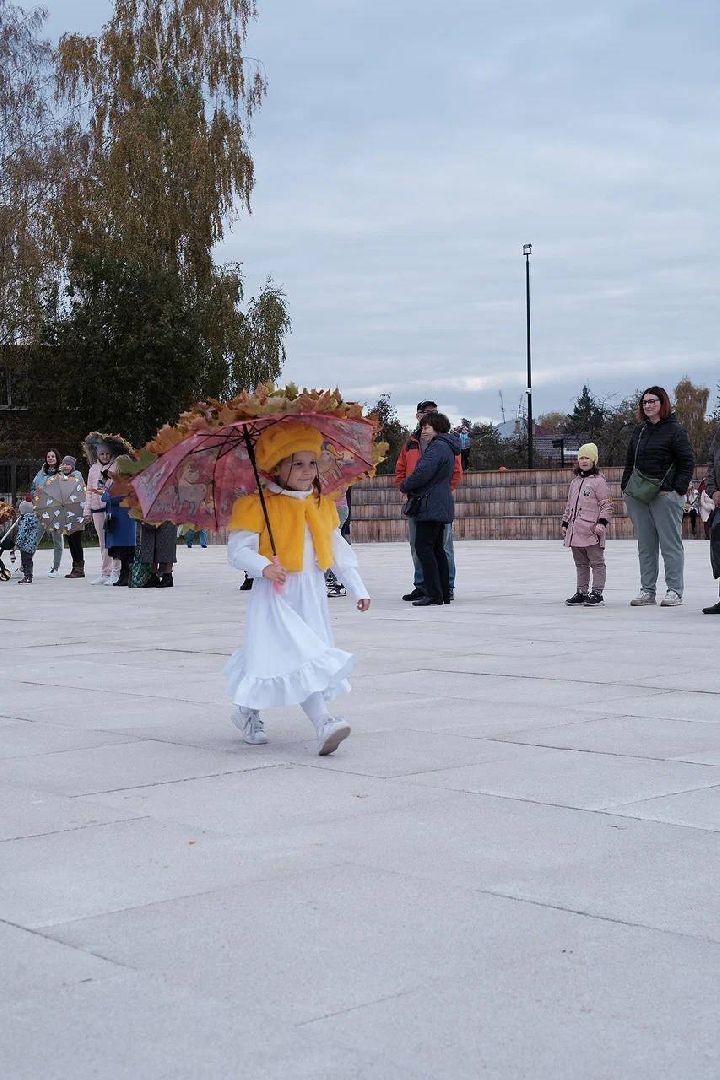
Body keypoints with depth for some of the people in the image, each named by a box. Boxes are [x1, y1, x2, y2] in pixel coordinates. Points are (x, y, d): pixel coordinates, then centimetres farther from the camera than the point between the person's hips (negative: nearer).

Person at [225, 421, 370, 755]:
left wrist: (358, 588, 11)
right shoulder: (256, 507, -9)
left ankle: (248, 710, 27)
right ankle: (323, 724, -16)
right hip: (276, 596, -6)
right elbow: (238, 550, -12)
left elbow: (340, 551, 15)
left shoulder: (323, 506, 11)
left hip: (312, 596, 6)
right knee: (299, 658, -15)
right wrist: (264, 567, -30)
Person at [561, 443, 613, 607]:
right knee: (580, 564, 14)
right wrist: (565, 523, 20)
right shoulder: (575, 481, 17)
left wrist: (602, 522, -18)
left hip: (592, 531, -8)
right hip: (575, 530, 8)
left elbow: (606, 505, -8)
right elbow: (569, 505, 24)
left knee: (597, 562, -1)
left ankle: (597, 593, 1)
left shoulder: (598, 481, -5)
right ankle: (581, 592, 21)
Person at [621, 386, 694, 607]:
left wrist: (678, 489, -13)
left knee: (670, 543, -2)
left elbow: (687, 463, -6)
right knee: (645, 545, 9)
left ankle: (674, 590, 2)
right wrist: (625, 487, 12)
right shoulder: (640, 430, 16)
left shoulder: (675, 430, -3)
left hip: (665, 495, -6)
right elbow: (630, 461, 21)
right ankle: (647, 590, 14)